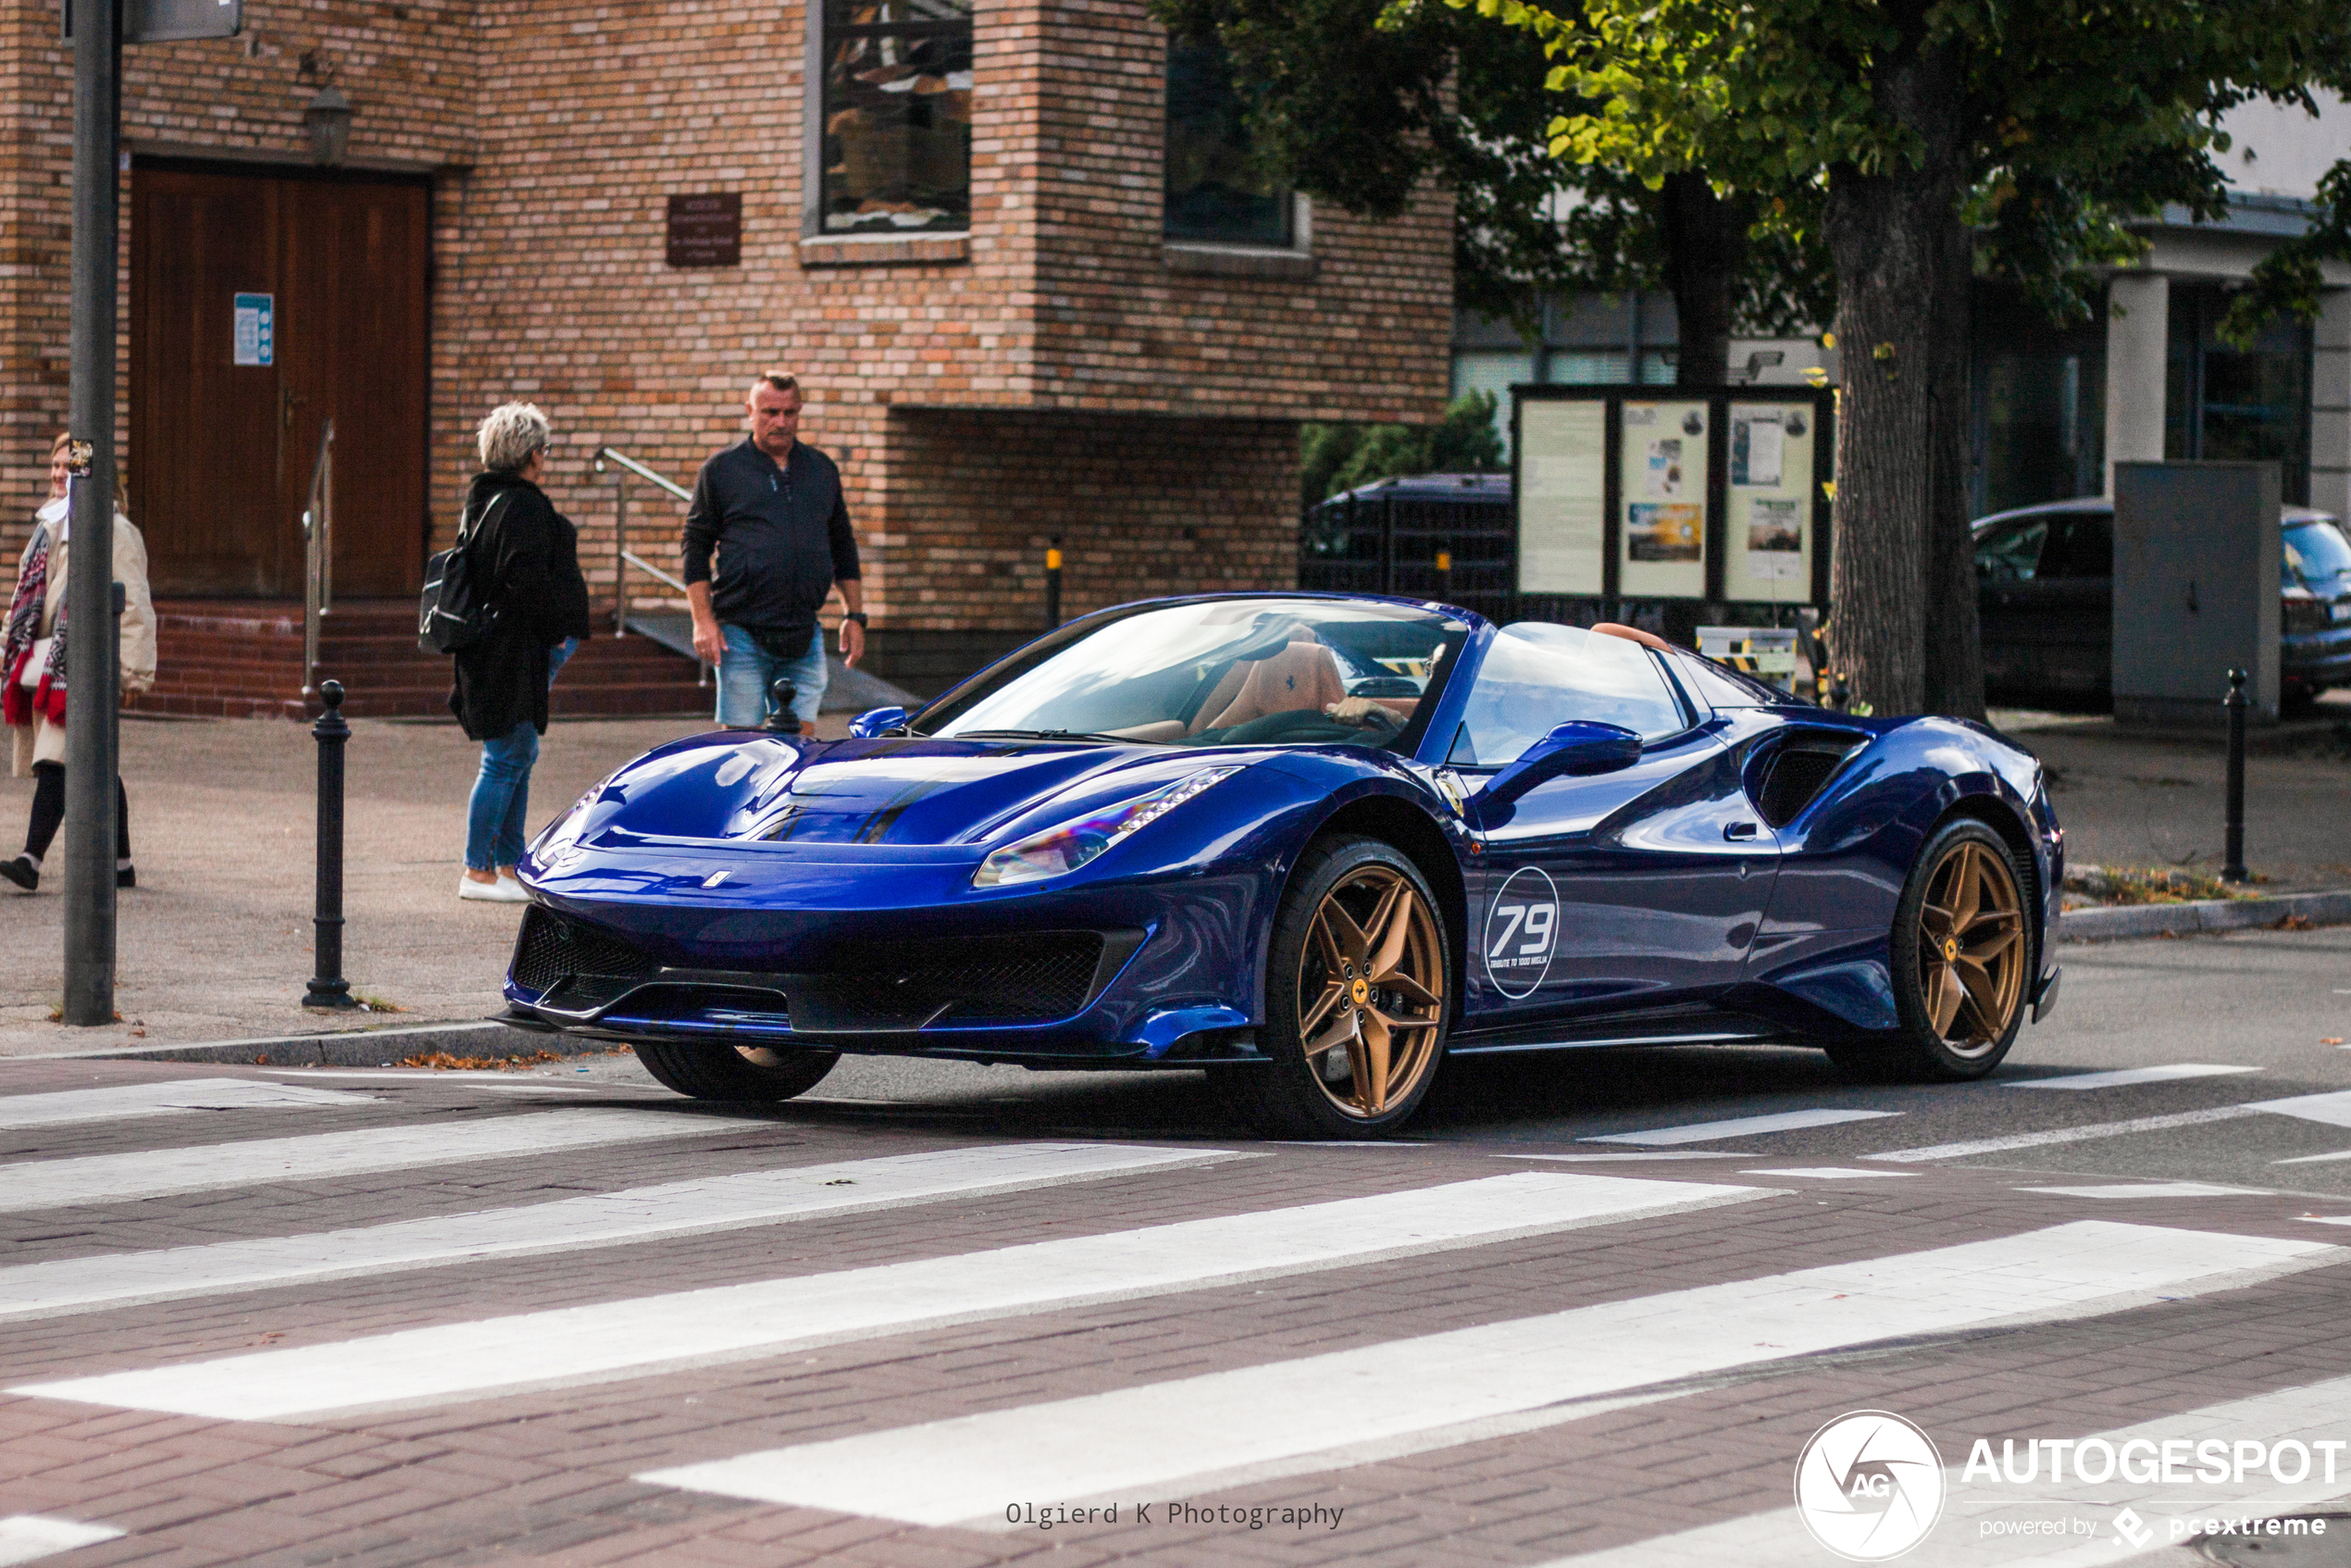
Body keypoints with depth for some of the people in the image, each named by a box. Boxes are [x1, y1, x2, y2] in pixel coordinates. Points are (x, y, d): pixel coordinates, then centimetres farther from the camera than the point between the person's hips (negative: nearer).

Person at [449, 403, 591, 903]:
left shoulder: (482, 501, 14)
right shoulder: (522, 506, -17)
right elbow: (528, 581, -25)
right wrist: (554, 631, -11)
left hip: (490, 649, 10)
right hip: (514, 650, -10)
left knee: (519, 757, 16)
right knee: (507, 758, -5)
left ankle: (509, 865, 20)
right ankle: (478, 872, -2)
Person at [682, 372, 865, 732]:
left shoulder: (822, 470, 14)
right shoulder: (721, 470, 3)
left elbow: (843, 548, 21)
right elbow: (696, 547, 2)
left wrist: (855, 615, 14)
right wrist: (703, 620, -7)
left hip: (805, 638, 3)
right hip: (742, 636, -3)